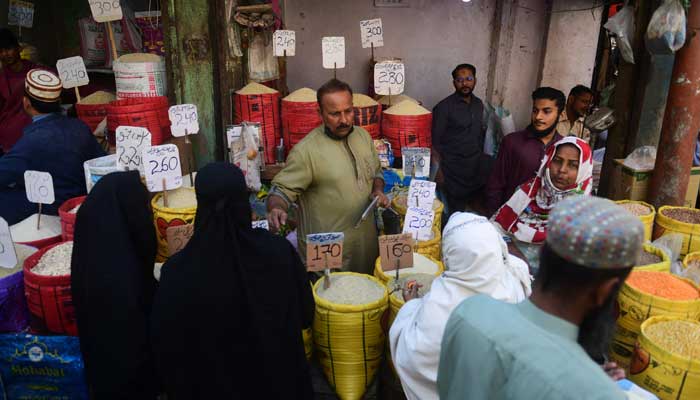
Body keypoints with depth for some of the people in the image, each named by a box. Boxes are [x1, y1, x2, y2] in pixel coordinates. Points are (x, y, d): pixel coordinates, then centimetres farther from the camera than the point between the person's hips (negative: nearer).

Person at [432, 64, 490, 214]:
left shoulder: (479, 104, 9)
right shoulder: (444, 107, -11)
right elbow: (435, 142, -10)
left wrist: (482, 159, 12)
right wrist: (438, 170, -14)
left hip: (476, 168, 6)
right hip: (454, 170, -5)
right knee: (456, 211, 1)